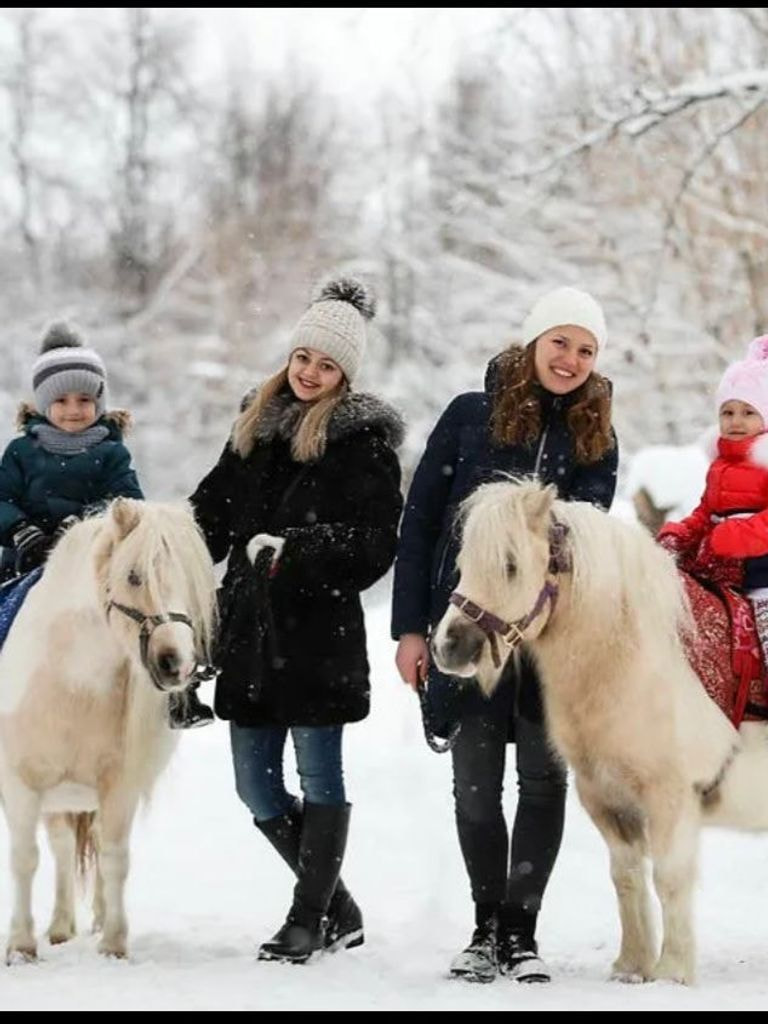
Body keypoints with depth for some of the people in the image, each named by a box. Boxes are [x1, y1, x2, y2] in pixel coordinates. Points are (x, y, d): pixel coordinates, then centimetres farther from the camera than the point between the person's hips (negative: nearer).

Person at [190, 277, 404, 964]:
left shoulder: (363, 438, -5)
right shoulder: (256, 424, 15)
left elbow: (374, 545, -13)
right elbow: (214, 511, 19)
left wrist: (294, 552, -23)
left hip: (320, 630, -7)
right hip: (249, 624, 7)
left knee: (319, 770, -1)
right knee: (256, 786, 8)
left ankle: (309, 918, 8)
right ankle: (338, 909, 21)